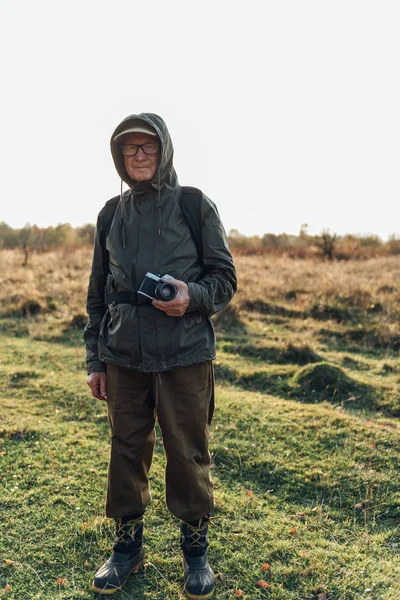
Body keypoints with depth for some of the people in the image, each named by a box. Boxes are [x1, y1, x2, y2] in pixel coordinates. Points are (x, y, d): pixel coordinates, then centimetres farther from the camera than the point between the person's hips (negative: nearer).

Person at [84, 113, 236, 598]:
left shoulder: (195, 205, 0)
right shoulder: (111, 214, 10)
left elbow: (225, 276, 1)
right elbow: (98, 292, 13)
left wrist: (192, 295, -21)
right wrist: (95, 360, 10)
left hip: (185, 356, -3)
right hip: (123, 357, 3)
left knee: (188, 454, 6)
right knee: (126, 451, 11)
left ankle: (195, 548, 28)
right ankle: (127, 545, 32)